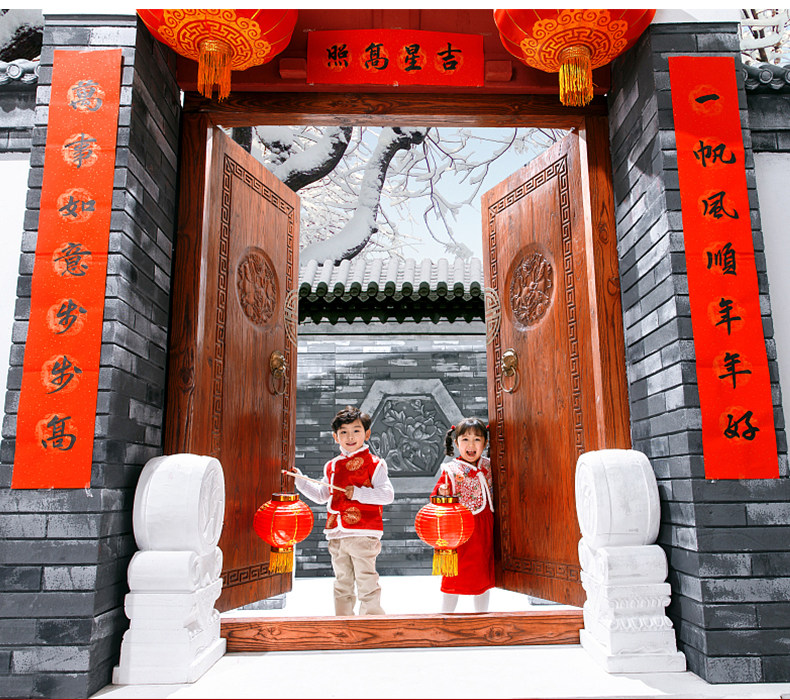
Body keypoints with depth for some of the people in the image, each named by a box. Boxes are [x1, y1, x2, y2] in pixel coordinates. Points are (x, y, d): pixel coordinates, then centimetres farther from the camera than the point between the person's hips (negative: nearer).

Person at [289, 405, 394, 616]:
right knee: (342, 582, 18)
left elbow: (388, 495, -13)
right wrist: (301, 481, 13)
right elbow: (322, 495, 23)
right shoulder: (332, 466, 12)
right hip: (337, 535, 6)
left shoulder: (374, 464, -6)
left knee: (366, 582, -2)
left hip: (363, 534, -6)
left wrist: (358, 492, -20)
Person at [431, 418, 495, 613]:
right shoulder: (451, 470, -10)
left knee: (484, 572, 16)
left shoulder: (488, 466, 5)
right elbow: (437, 499, -10)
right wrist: (442, 493, -29)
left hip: (484, 528, 5)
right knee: (455, 575, 2)